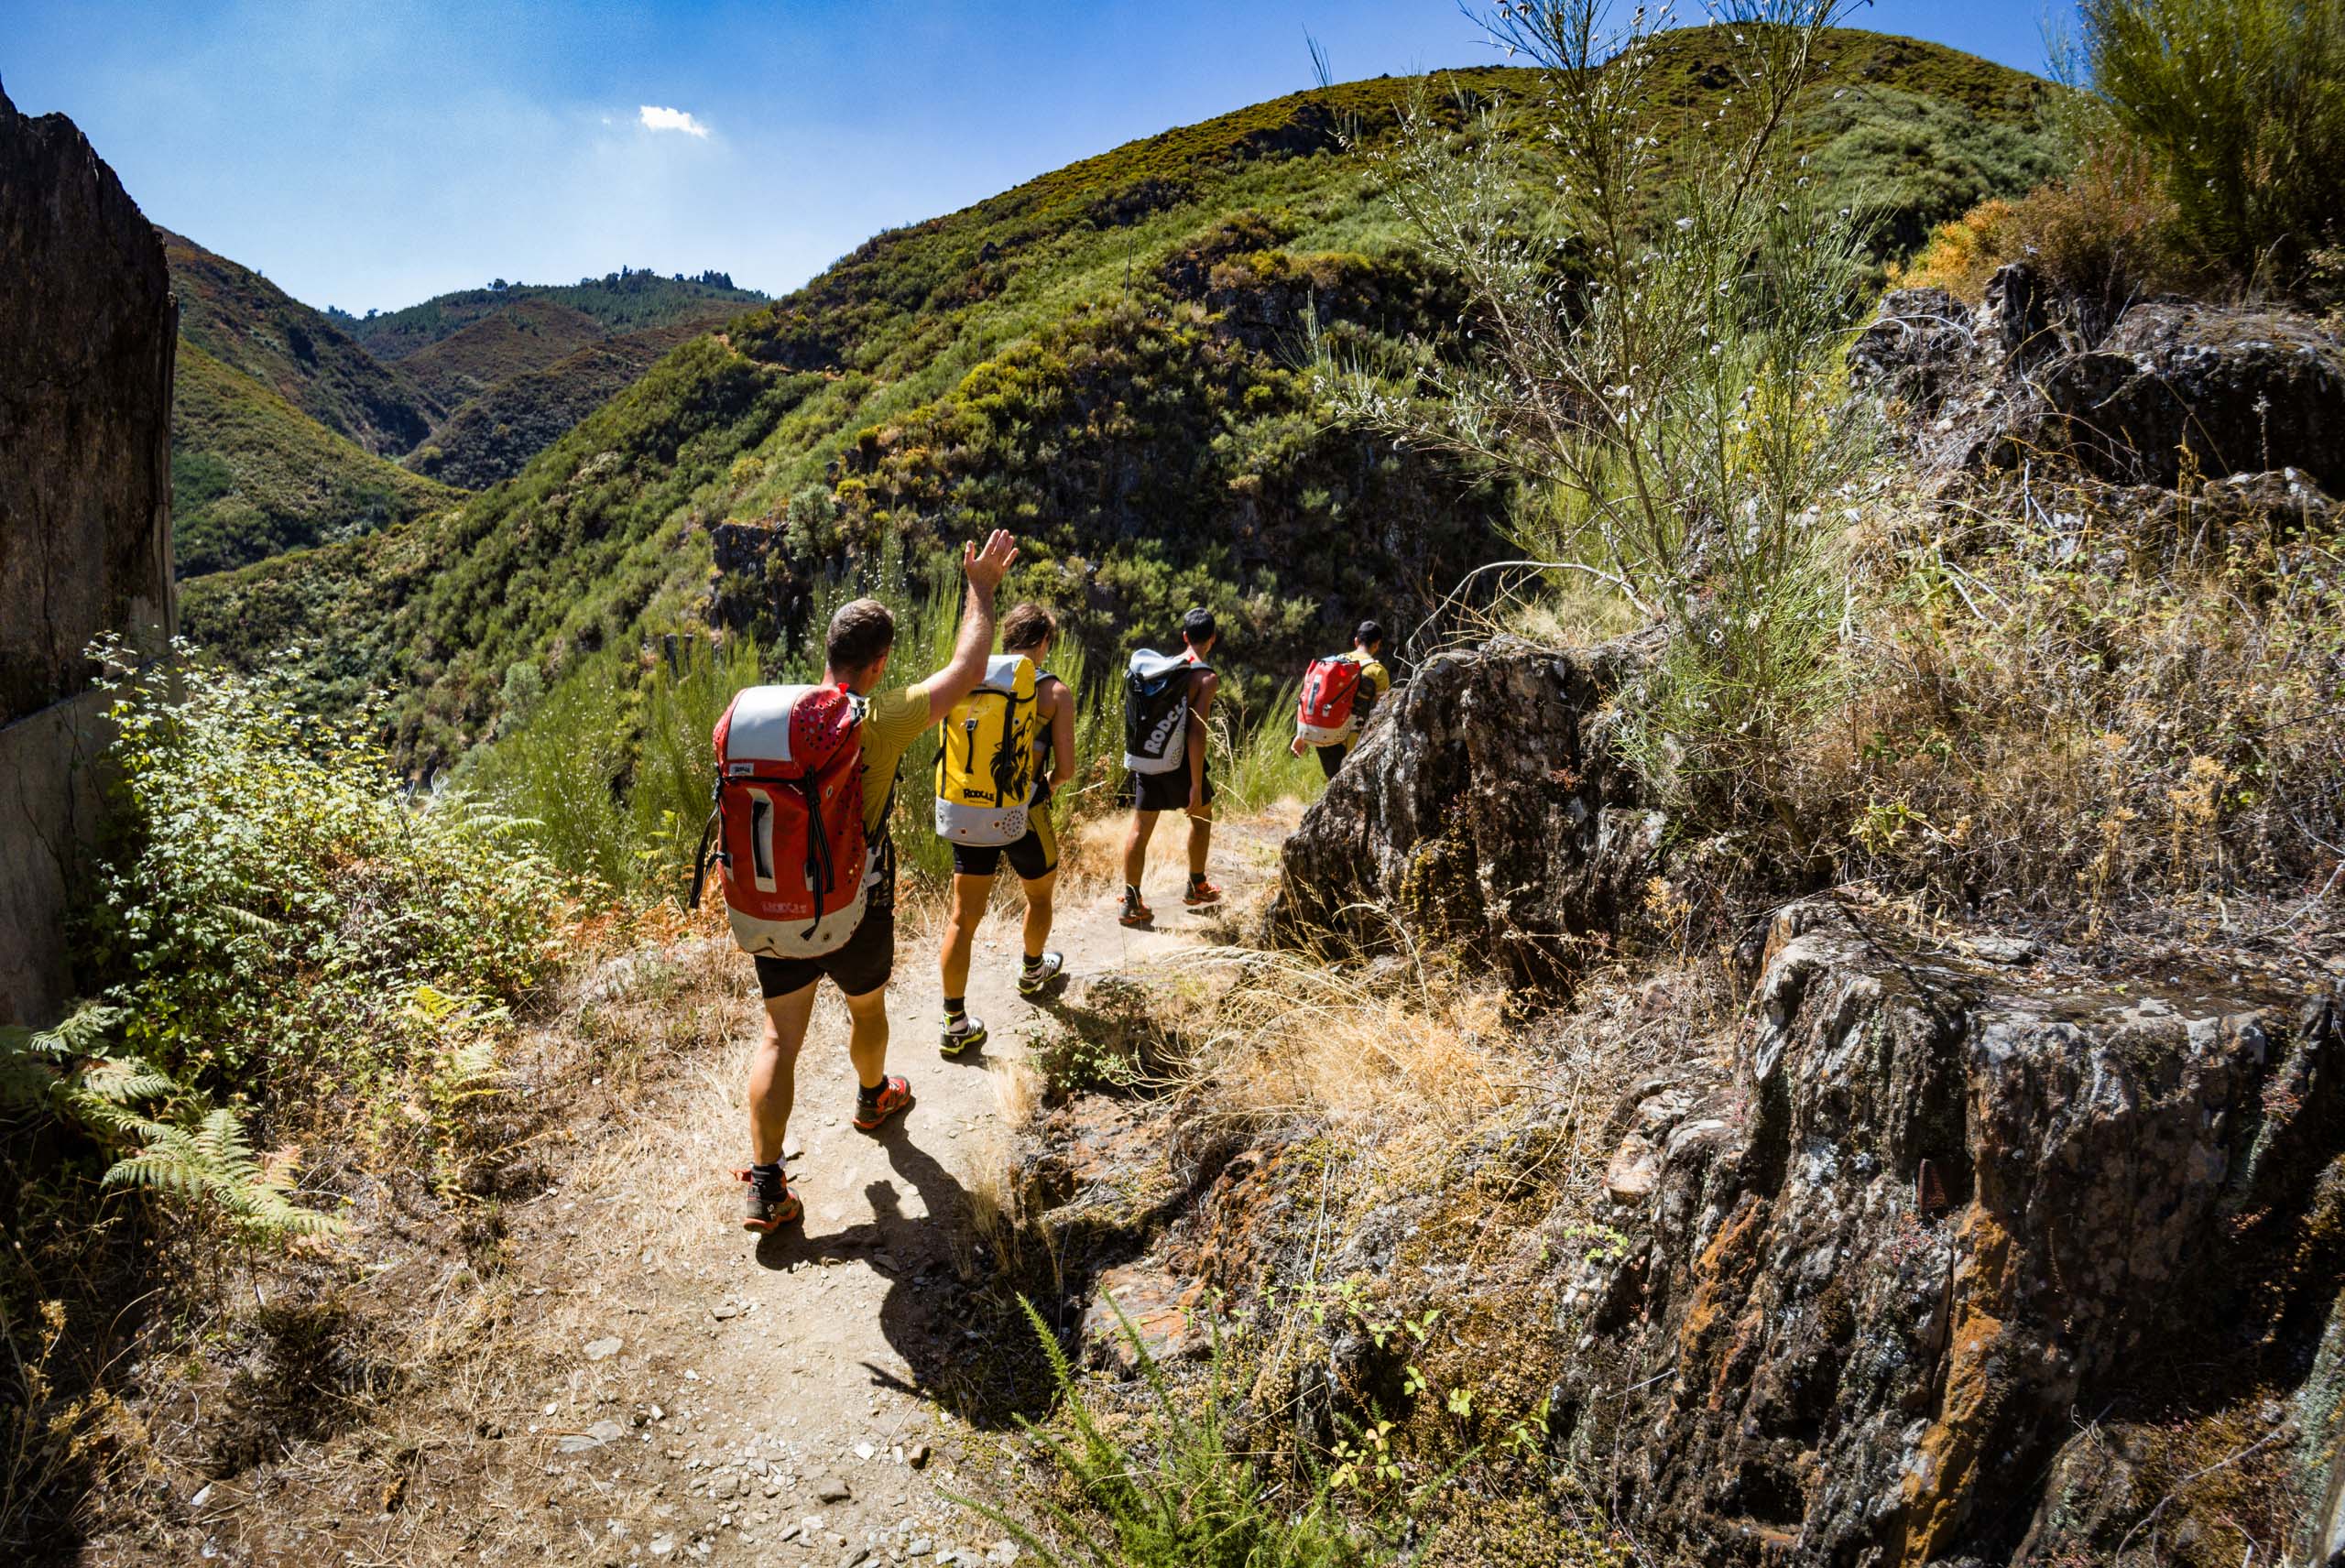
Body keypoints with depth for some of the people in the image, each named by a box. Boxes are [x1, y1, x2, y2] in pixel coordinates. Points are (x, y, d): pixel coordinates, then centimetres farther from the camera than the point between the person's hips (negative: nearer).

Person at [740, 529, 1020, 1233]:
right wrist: (980, 588, 1)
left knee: (779, 1036, 7)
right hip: (855, 908, -2)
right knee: (866, 1008, 25)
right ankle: (873, 1098, 52)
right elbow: (966, 671, -11)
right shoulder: (882, 720, -20)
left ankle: (765, 1185, 5)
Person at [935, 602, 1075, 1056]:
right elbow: (1065, 768, -9)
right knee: (1039, 894, 27)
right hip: (1024, 815, -2)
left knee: (963, 917, 7)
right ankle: (1033, 971, 51)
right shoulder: (1055, 691, -8)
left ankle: (956, 1025, 8)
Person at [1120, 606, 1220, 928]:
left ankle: (1131, 903, 8)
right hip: (1180, 760, -5)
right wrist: (1196, 785, -18)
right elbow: (1197, 733, -19)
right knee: (1201, 816, 20)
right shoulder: (1207, 678, -12)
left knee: (1140, 827, 8)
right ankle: (1196, 887, 33)